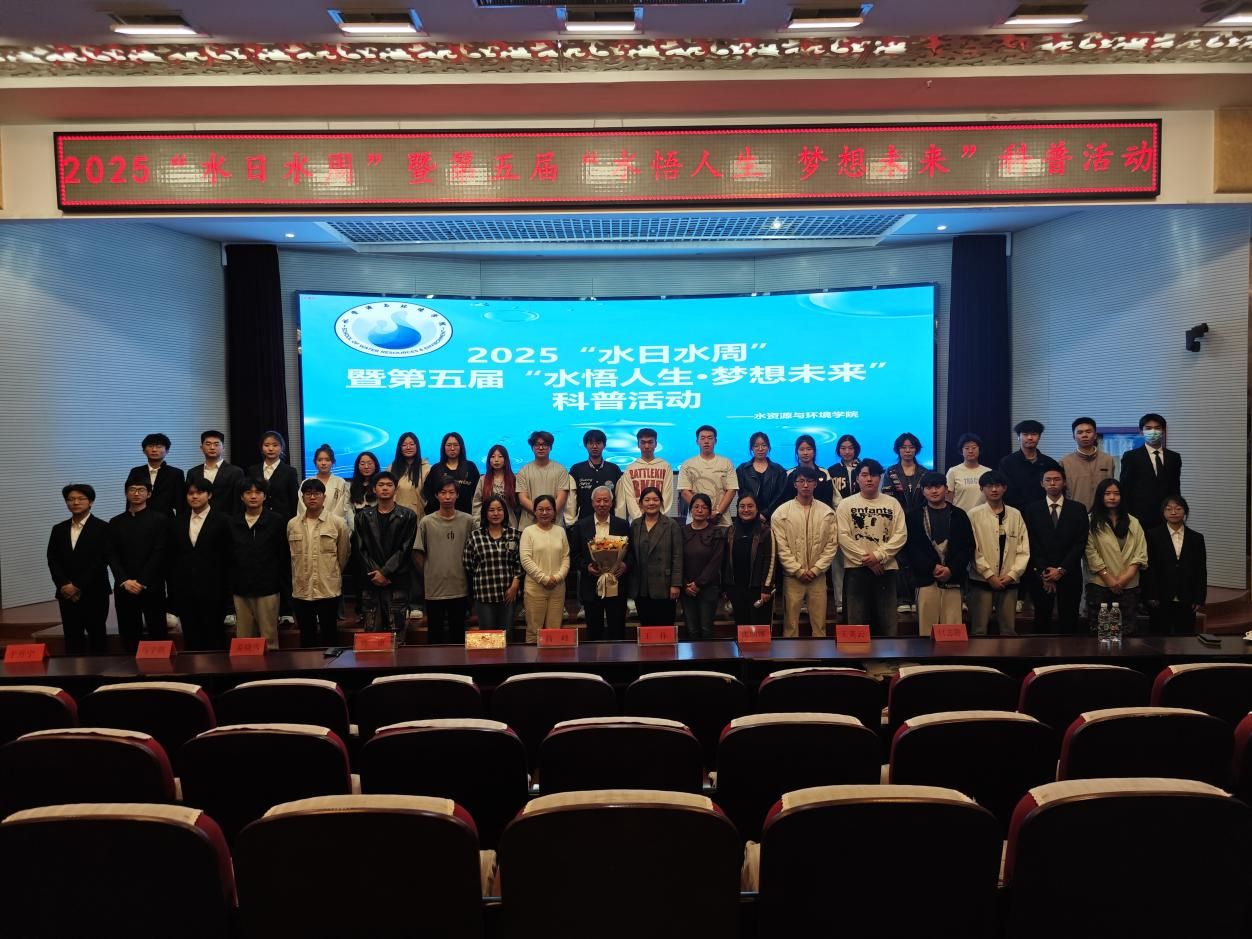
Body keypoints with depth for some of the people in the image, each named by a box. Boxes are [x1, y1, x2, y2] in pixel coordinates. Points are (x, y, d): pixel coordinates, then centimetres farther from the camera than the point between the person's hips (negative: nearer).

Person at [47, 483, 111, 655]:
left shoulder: (102, 527, -3)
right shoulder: (58, 529, 11)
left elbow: (101, 560, -11)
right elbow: (52, 560, 5)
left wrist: (78, 586, -14)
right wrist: (64, 585, -10)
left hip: (94, 593, -4)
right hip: (67, 594, 4)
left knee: (97, 636, 4)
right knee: (72, 638, 7)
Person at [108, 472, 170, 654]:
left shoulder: (160, 520, 2)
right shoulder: (115, 522, 12)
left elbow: (159, 554, -5)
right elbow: (112, 556, 5)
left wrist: (142, 582, -12)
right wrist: (125, 581, -9)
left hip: (152, 587, -3)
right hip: (124, 588, 3)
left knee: (157, 634, -2)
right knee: (129, 636, 4)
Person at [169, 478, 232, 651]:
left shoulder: (222, 520, -2)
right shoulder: (179, 522, 12)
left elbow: (229, 557, -3)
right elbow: (173, 557, 11)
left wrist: (227, 591, -7)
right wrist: (173, 590, 6)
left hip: (212, 591, -4)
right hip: (185, 591, 4)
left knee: (214, 640, 2)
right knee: (190, 641, 8)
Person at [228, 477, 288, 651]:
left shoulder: (276, 521, -3)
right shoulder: (233, 523, 7)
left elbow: (284, 555, -3)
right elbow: (228, 556, 9)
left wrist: (285, 585, -5)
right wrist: (228, 586, 6)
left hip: (268, 589, -3)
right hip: (241, 590, 3)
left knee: (269, 638, 0)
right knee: (243, 640, 8)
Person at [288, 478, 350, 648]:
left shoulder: (338, 523, -5)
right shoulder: (292, 524, 3)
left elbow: (344, 555, 4)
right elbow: (292, 556, 16)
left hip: (329, 590, -3)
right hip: (301, 591, 3)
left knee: (329, 634, 6)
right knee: (306, 636, 13)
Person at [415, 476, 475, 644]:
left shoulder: (467, 521, 0)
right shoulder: (426, 522, -3)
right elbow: (418, 553, 2)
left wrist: (468, 575, 5)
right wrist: (426, 574, 2)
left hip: (460, 588, 1)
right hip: (434, 588, -1)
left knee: (458, 633, 11)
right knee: (435, 633, 9)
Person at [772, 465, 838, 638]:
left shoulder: (827, 512, 4)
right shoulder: (781, 512, -2)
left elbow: (832, 544, 1)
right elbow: (781, 547, -5)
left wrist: (815, 569, -8)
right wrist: (798, 571, -11)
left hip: (818, 576, 2)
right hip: (792, 576, -2)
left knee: (819, 623, 7)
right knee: (790, 623, 3)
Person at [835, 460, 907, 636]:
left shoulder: (892, 503, 6)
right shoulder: (846, 504, 2)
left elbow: (900, 535, -2)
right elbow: (843, 537, -6)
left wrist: (878, 555, -13)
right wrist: (866, 558, -13)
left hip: (885, 568, 1)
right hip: (856, 568, -1)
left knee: (888, 622, 6)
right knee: (857, 622, 3)